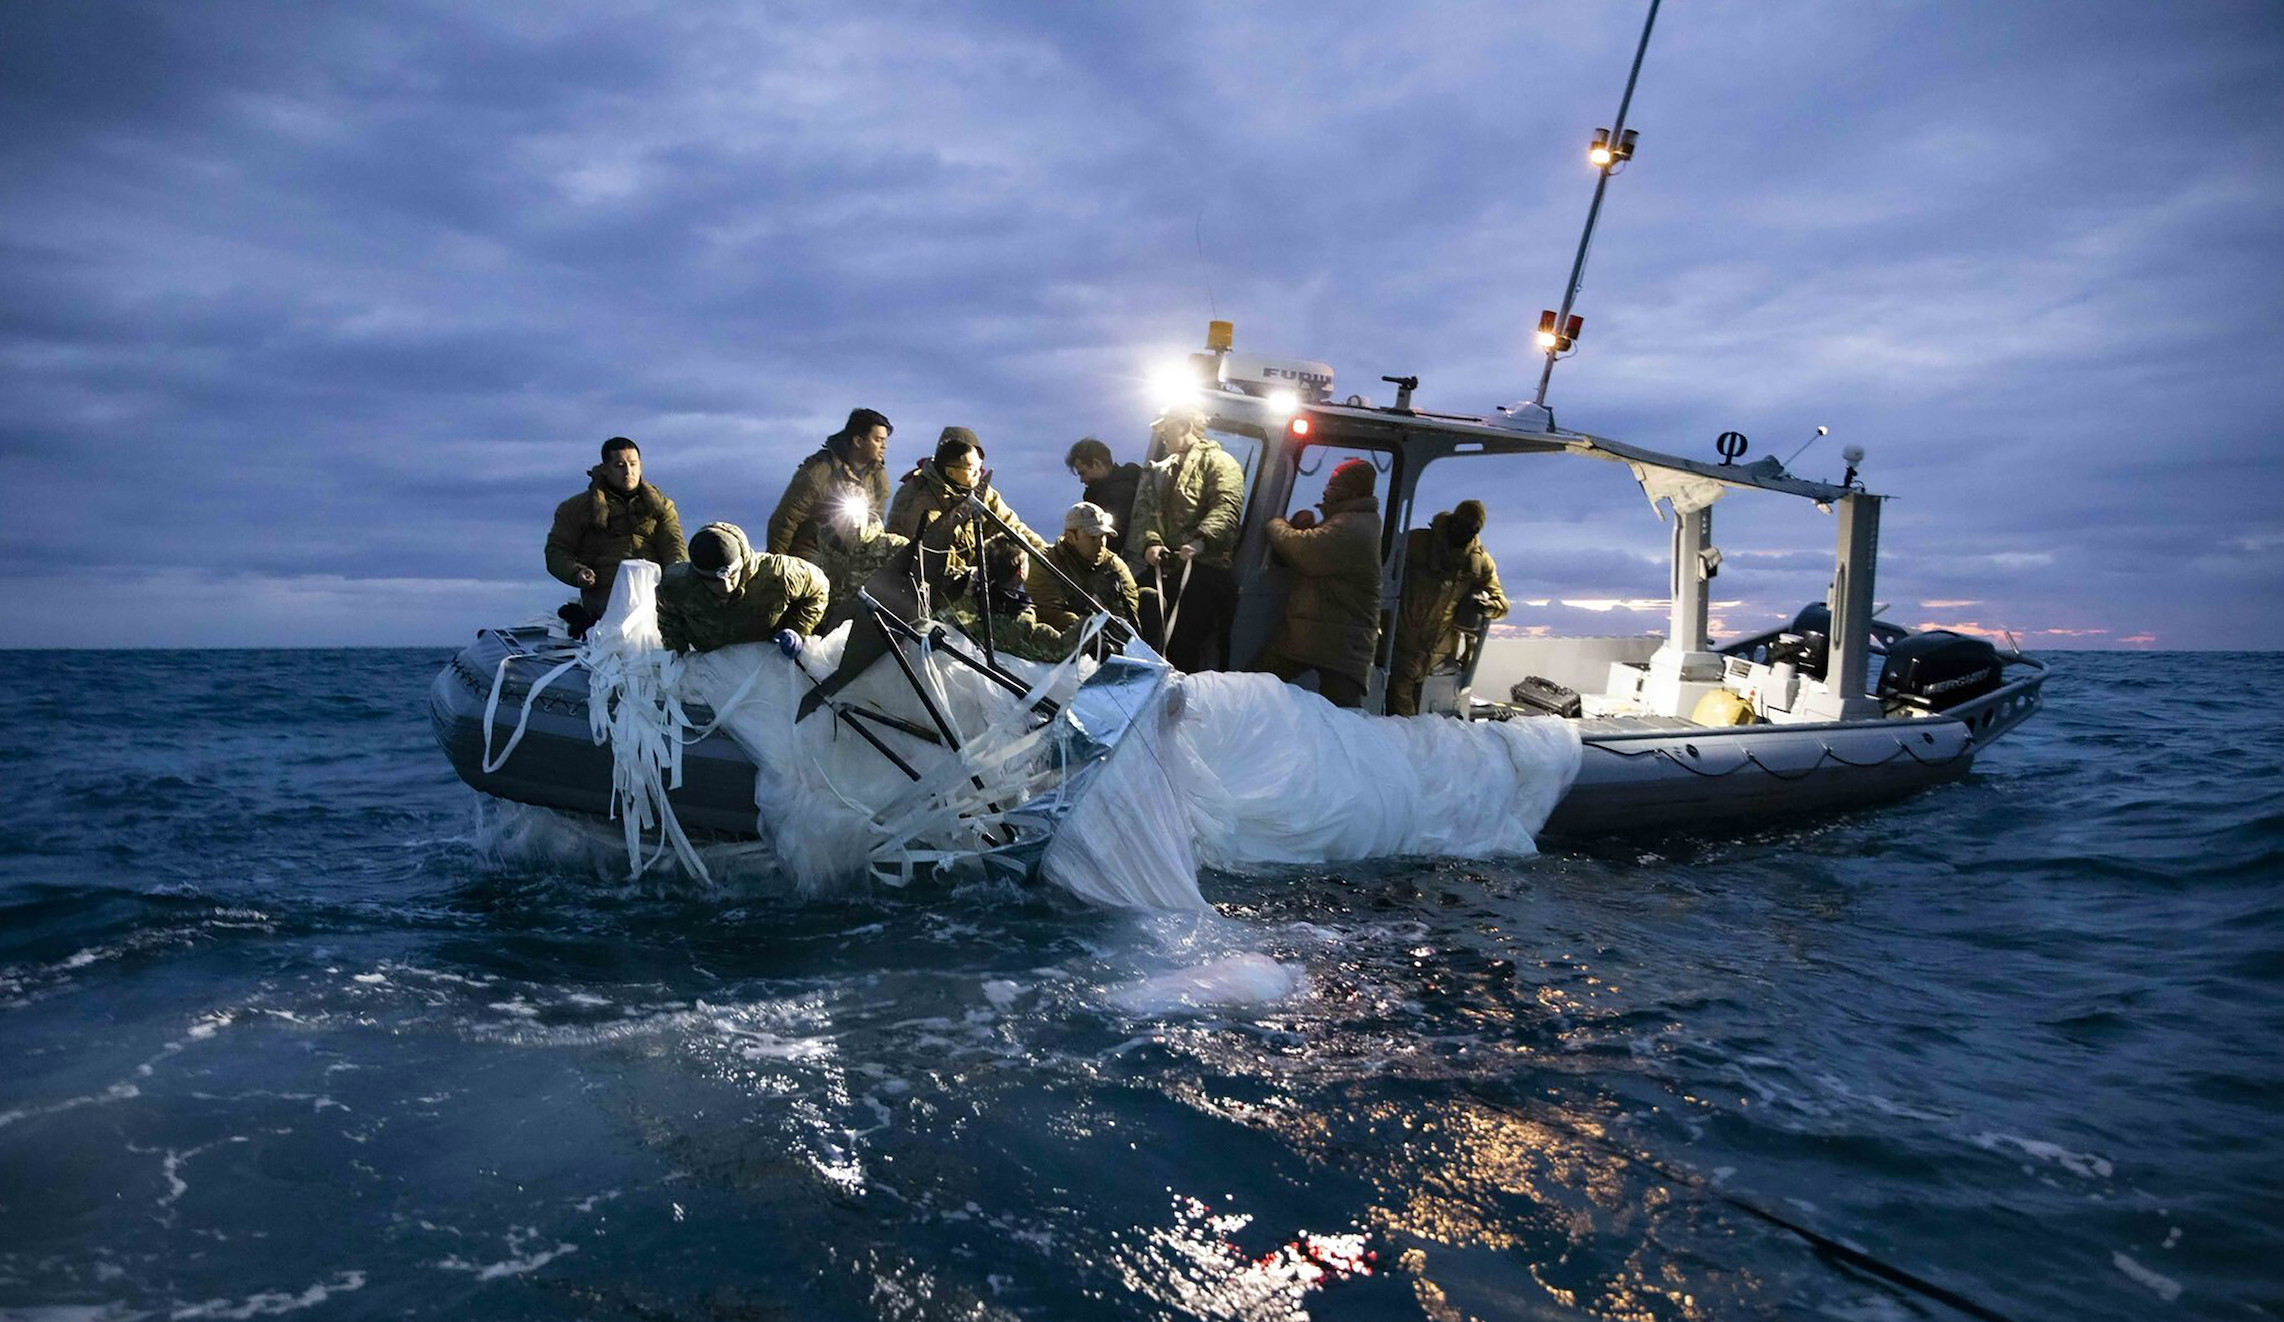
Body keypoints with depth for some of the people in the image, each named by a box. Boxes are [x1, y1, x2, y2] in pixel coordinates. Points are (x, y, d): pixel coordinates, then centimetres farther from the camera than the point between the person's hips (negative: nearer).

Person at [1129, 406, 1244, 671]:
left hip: (1203, 567, -7)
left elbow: (1227, 508, -13)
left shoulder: (1218, 462, 3)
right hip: (1161, 568, 7)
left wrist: (1200, 540, -29)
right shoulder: (1157, 472, 26)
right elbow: (1143, 512, 13)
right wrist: (1150, 542, -9)